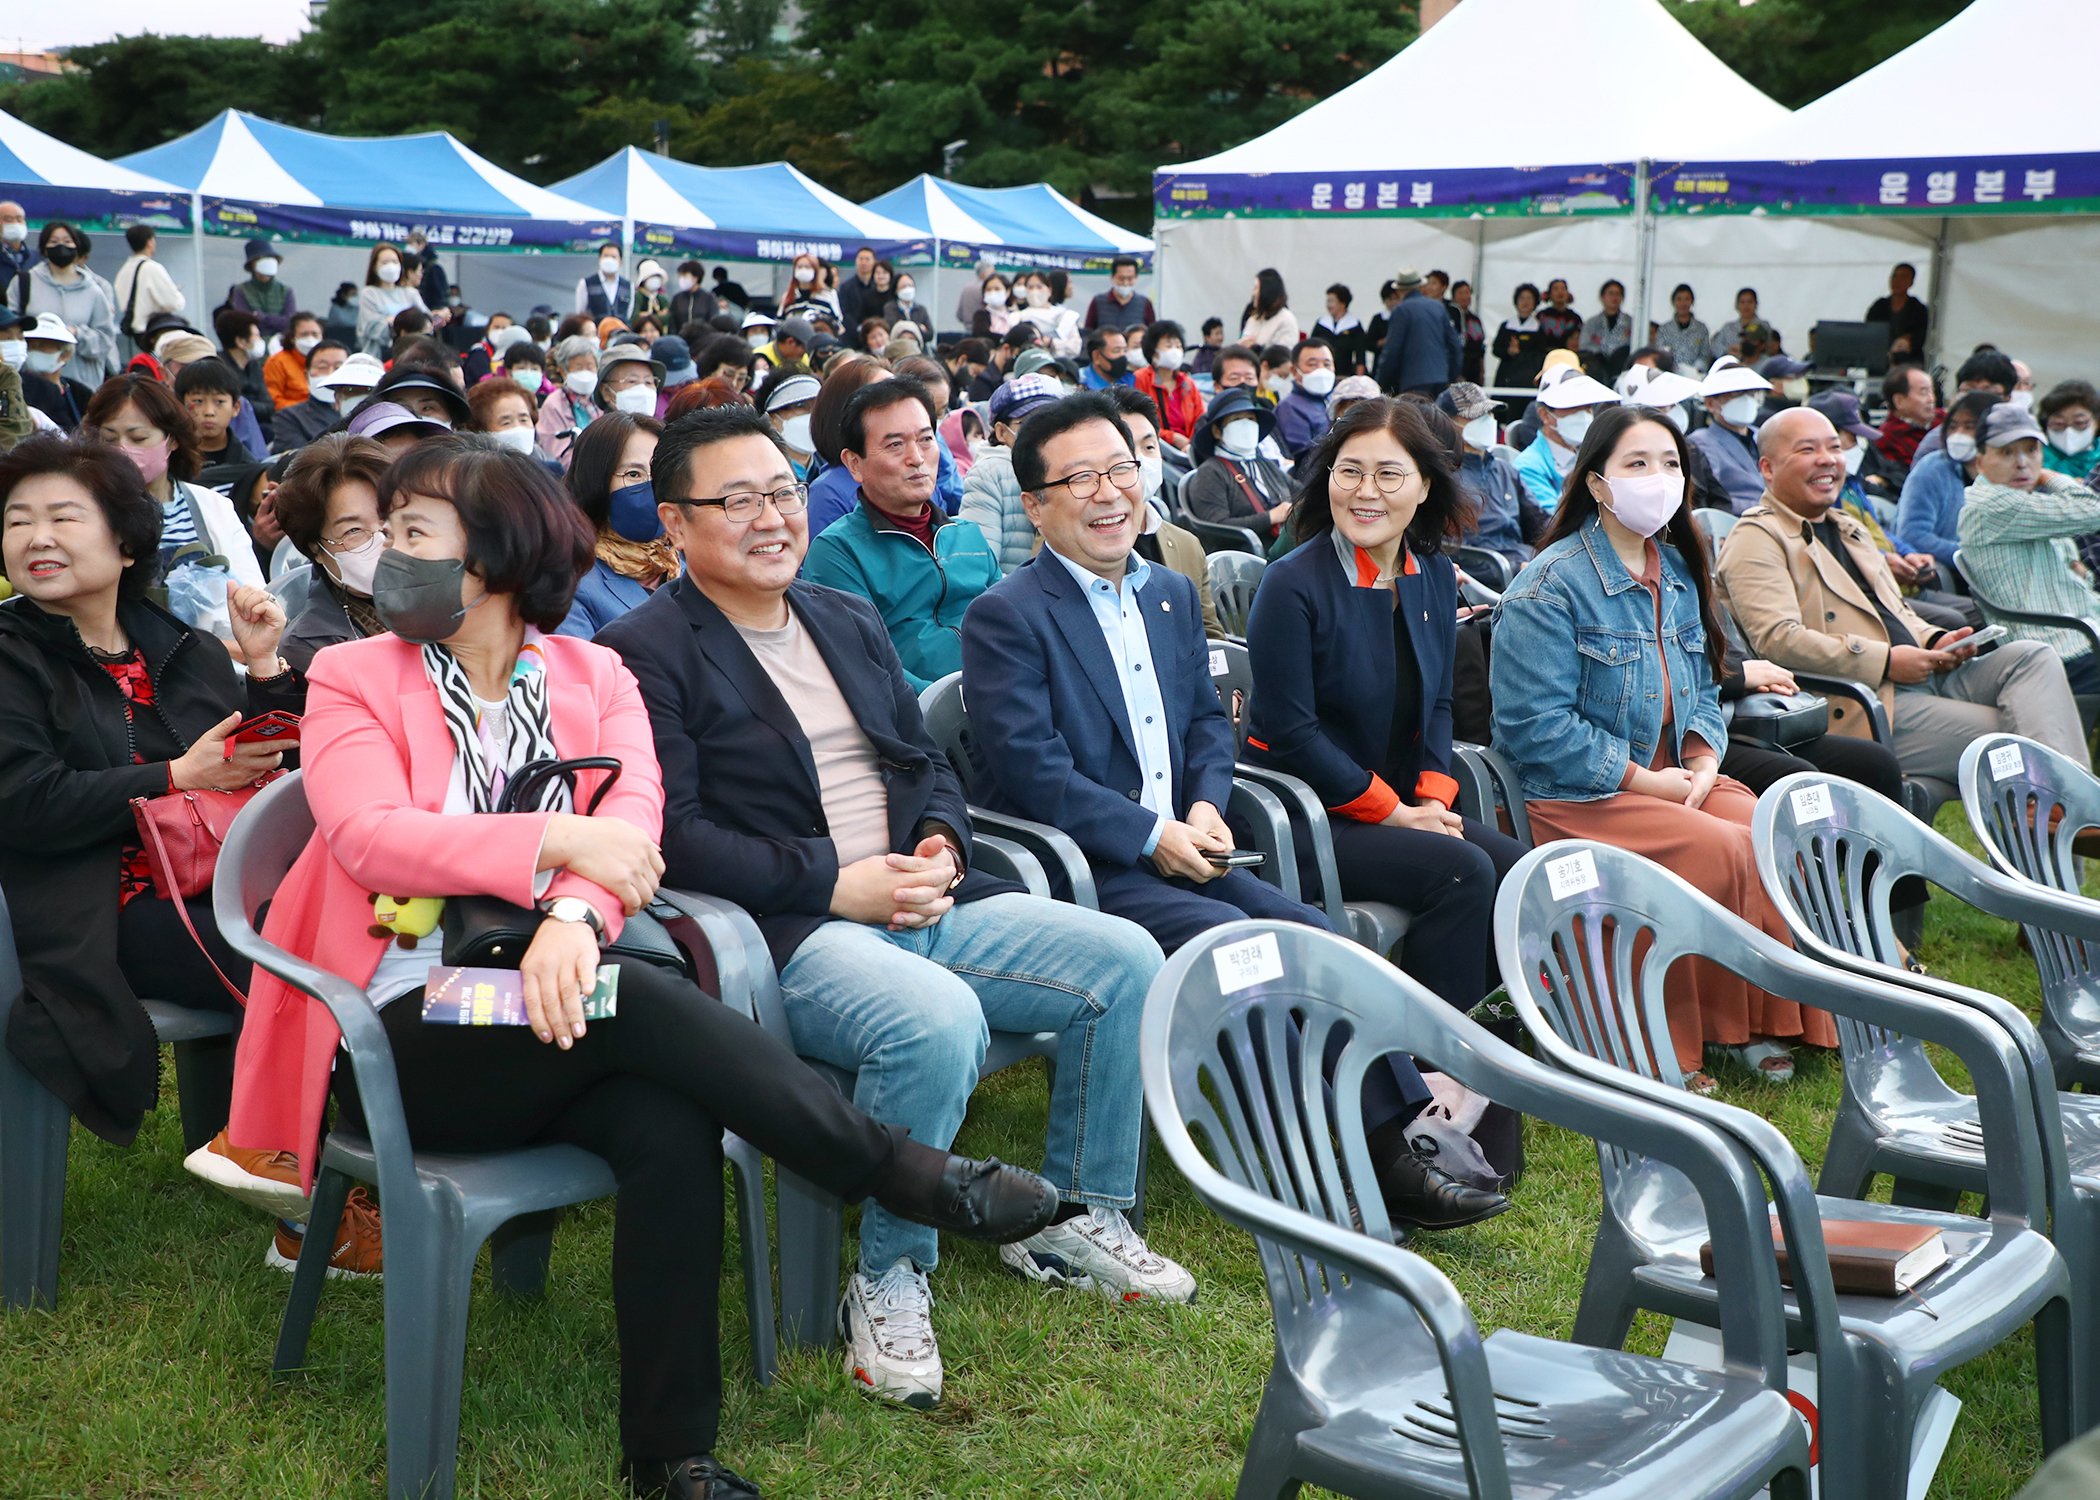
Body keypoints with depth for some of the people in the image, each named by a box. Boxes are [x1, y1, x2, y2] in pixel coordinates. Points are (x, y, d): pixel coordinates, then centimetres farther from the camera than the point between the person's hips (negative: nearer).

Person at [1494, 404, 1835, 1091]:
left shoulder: (1677, 572, 14)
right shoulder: (1550, 587, -11)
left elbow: (1701, 690, 21)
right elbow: (1536, 726, -17)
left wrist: (1703, 761, -1)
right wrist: (1645, 780, -17)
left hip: (1672, 777, 7)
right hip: (1578, 797, -7)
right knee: (1724, 850, -27)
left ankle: (1753, 1019, -5)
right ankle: (1669, 1043, -13)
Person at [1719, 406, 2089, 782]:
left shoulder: (1848, 529, 28)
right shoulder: (1756, 539, -3)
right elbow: (1777, 639, -17)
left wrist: (1935, 642, 7)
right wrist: (1885, 661, -18)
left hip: (1927, 678, 9)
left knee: (2032, 656, -15)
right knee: (2009, 739, -23)